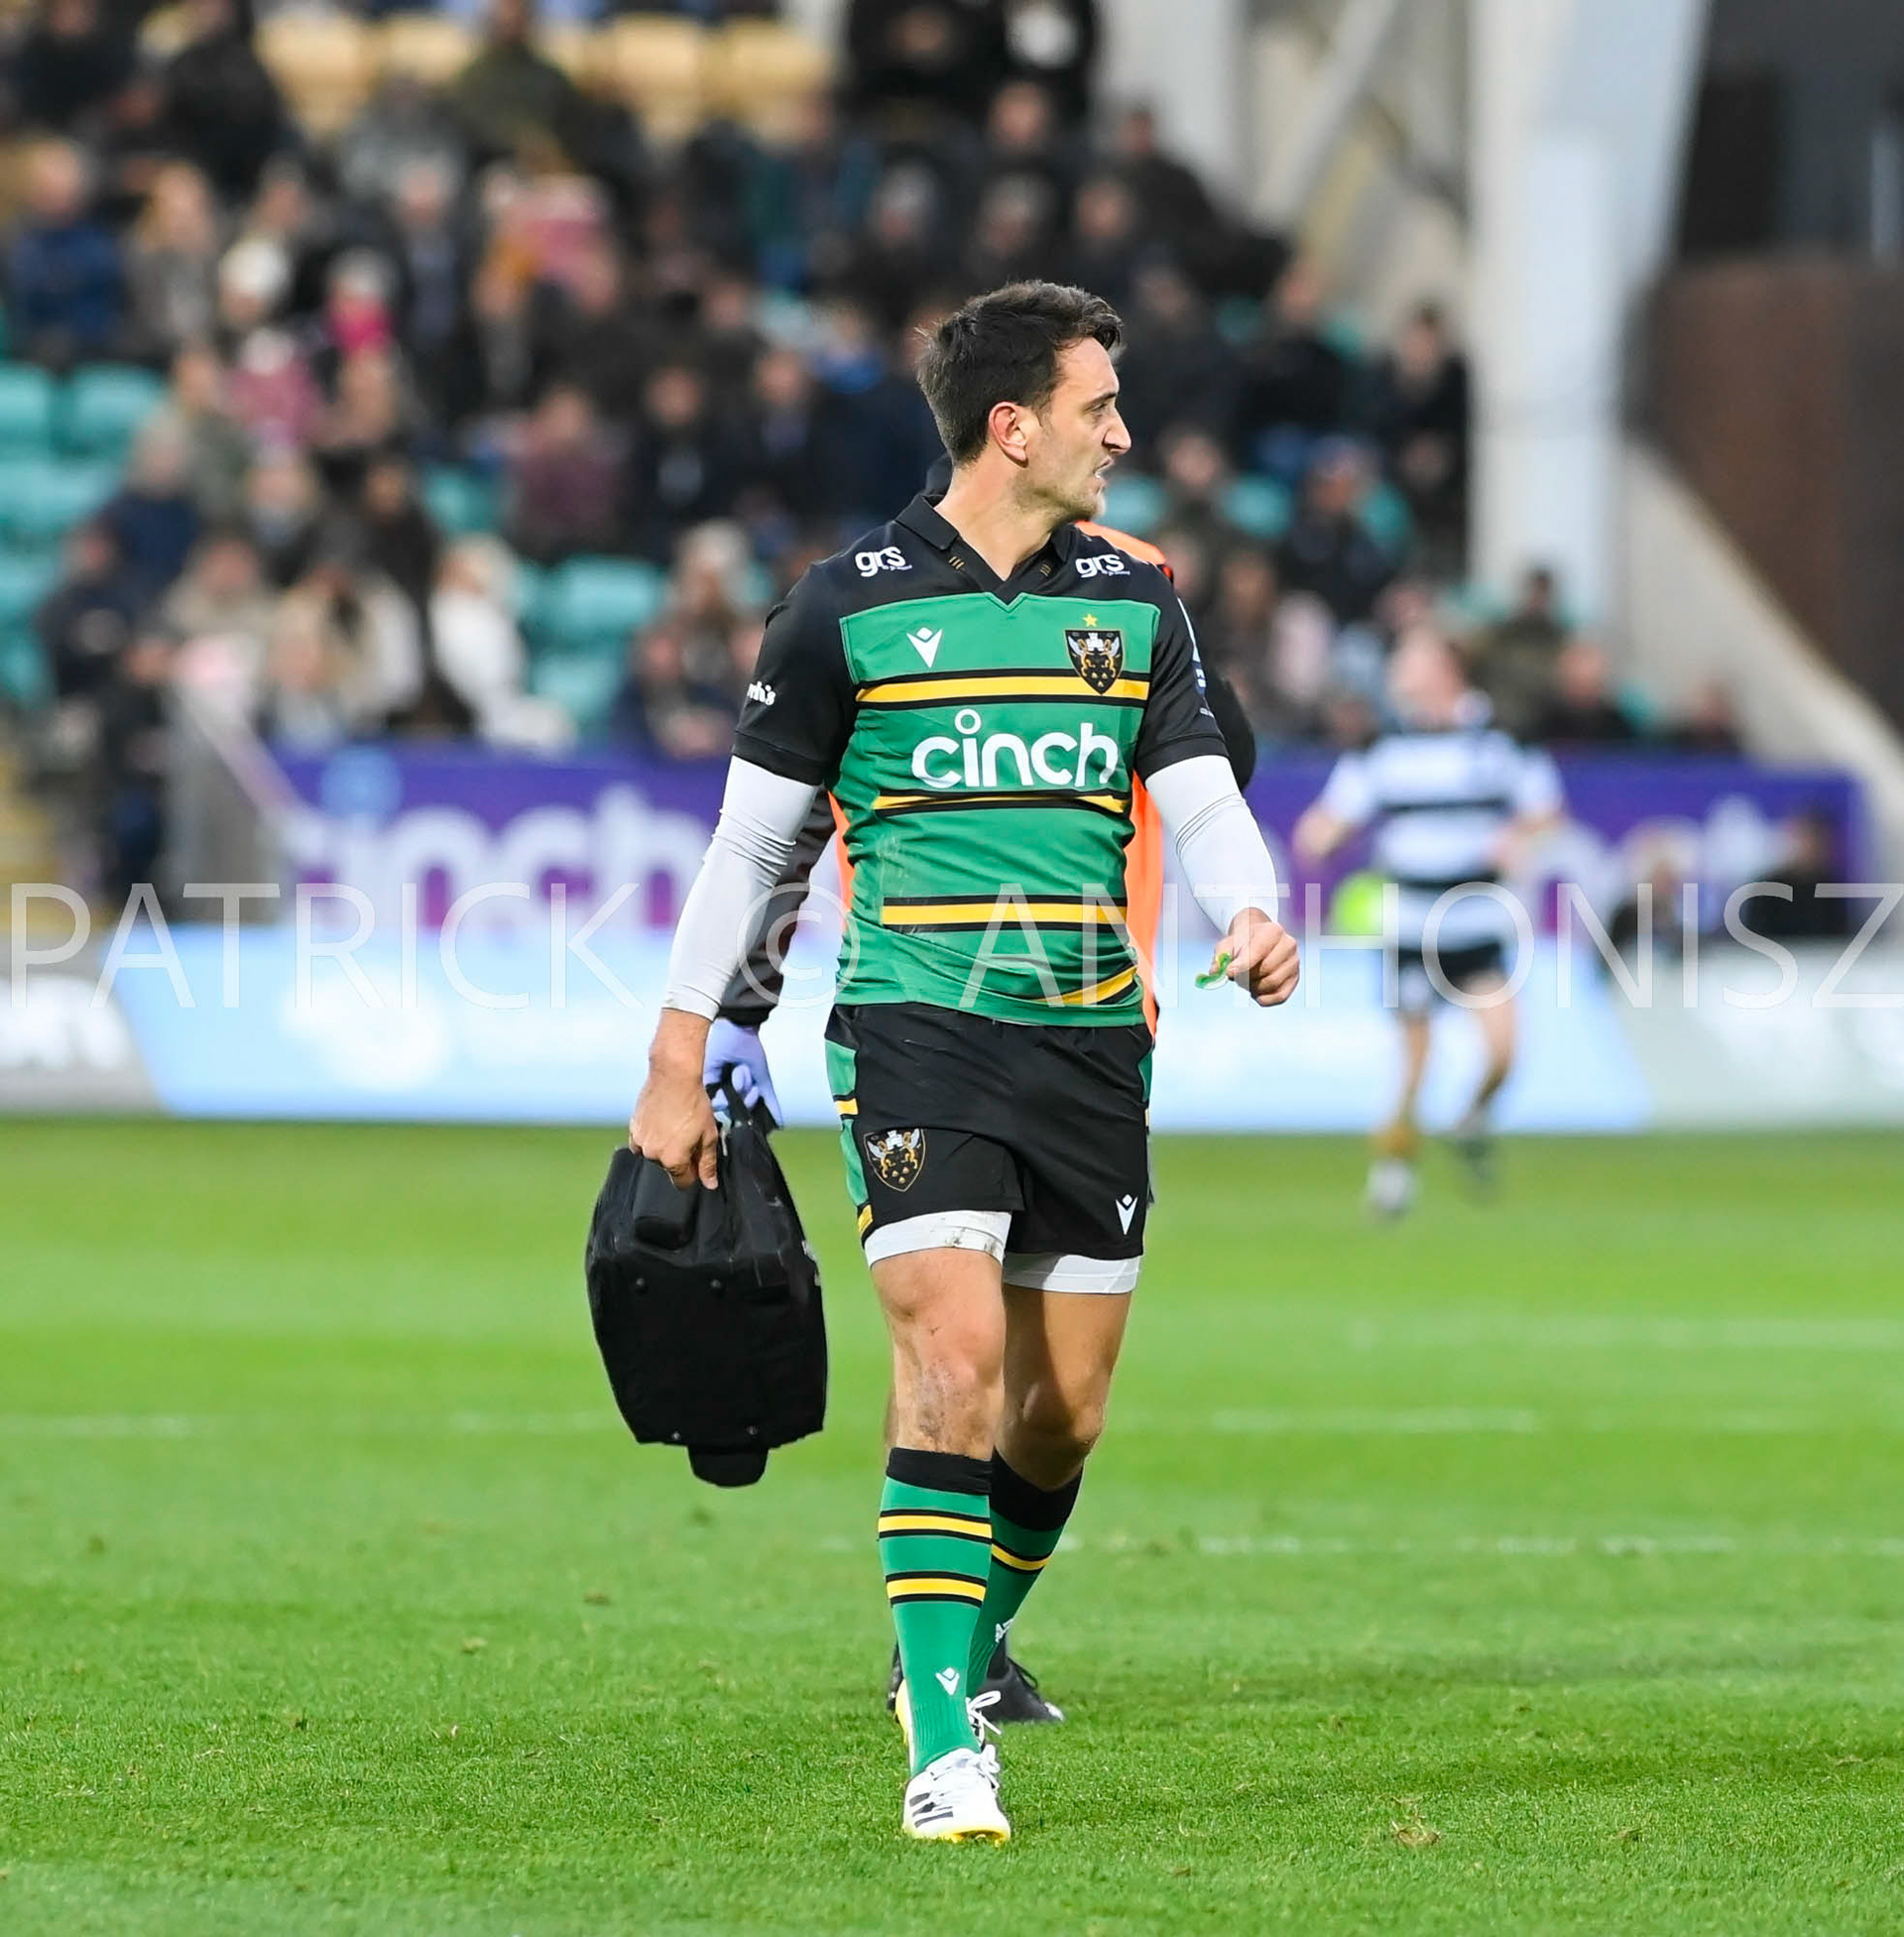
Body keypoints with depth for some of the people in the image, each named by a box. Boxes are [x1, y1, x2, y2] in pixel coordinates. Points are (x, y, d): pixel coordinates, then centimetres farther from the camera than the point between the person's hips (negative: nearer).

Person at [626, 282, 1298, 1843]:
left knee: (1066, 1409, 6)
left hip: (1092, 1040, 4)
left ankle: (970, 1644, 31)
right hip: (917, 1026, -4)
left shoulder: (1137, 602, 10)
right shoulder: (851, 603, 0)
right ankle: (945, 1745, -17)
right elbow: (753, 836, 5)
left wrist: (1253, 916, -18)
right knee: (957, 1357, -18)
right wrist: (680, 1062, 4)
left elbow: (1200, 799, 5)